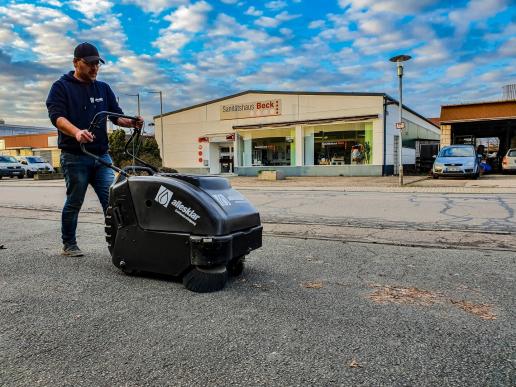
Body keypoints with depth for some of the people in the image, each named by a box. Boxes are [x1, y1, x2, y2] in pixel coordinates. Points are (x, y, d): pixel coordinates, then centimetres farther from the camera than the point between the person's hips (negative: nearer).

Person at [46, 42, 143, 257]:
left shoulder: (103, 88, 16)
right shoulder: (61, 86, 2)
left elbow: (116, 115, 13)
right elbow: (57, 116, -13)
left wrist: (131, 122, -11)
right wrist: (77, 132, -33)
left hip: (101, 155, 4)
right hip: (74, 156, -4)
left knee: (112, 200, -3)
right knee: (74, 202, 3)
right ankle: (69, 245, 19)